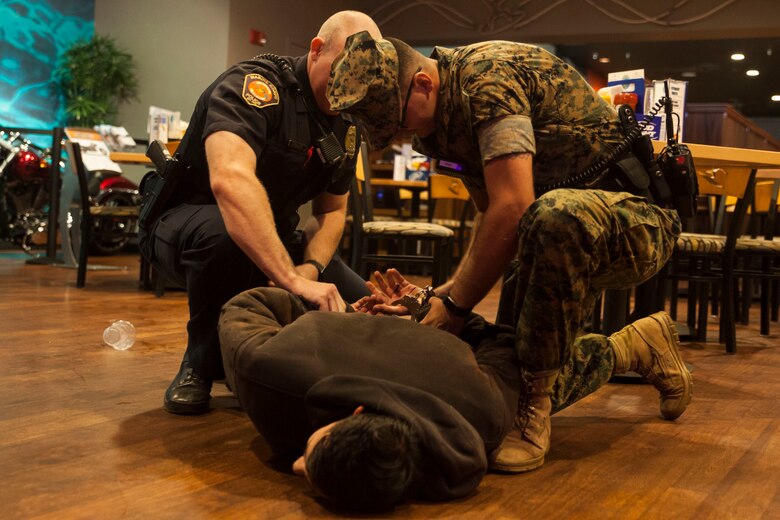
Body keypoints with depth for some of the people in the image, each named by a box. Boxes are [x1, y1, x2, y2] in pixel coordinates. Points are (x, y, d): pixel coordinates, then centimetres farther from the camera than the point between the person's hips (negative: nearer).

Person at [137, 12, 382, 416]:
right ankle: (201, 364, -15)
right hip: (186, 224, -6)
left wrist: (310, 268, -17)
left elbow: (331, 211, 6)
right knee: (223, 232, -41)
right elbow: (230, 180, -43)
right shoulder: (255, 84, -25)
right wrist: (292, 279, -50)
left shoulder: (347, 126, 0)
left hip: (271, 237, 7)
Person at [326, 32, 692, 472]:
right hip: (569, 235, 9)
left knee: (554, 217, -42)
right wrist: (447, 290, 0)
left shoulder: (488, 74, -22)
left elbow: (512, 209, -29)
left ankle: (535, 405, -27)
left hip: (636, 216, -9)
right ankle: (645, 346, 31)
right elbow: (492, 216, 13)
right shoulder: (443, 119, 7)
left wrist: (456, 305, -21)